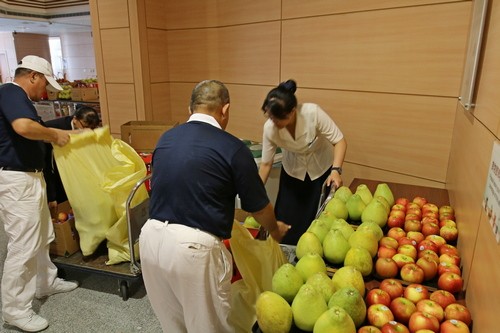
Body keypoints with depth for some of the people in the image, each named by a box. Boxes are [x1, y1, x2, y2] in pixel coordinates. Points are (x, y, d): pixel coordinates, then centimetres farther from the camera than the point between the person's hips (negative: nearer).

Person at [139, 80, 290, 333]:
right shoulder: (232, 148, -9)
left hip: (151, 238, 6)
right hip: (194, 248, -6)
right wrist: (275, 230, 24)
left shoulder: (165, 138, 8)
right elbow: (258, 207, 1)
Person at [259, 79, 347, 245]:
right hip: (292, 172, 2)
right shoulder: (269, 128, -24)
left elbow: (339, 140, -22)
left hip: (322, 170, -2)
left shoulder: (313, 113, -32)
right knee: (285, 220, 2)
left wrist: (336, 170, -36)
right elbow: (266, 164, -11)